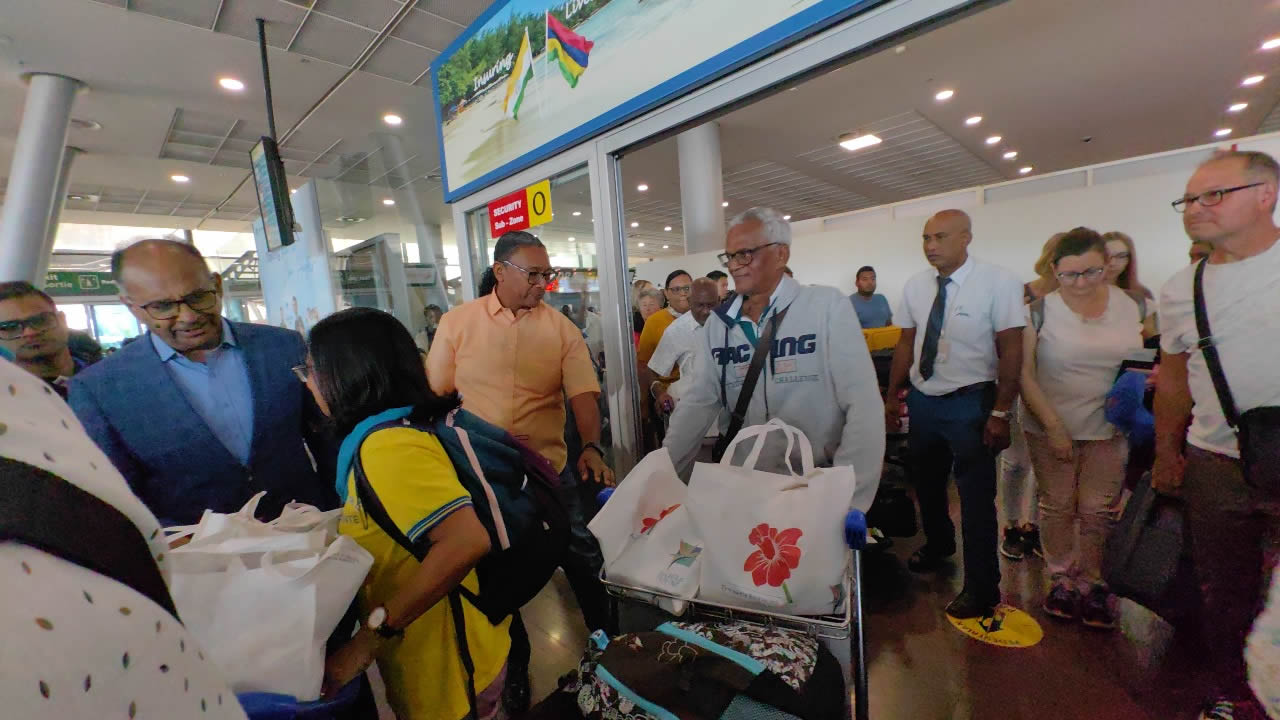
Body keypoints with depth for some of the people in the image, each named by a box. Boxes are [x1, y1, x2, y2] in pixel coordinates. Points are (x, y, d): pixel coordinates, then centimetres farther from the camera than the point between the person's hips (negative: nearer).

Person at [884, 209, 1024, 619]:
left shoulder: (998, 283, -13)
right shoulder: (915, 286, 0)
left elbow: (1011, 352, -12)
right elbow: (906, 344, 5)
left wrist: (1000, 413, -14)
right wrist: (892, 396, 6)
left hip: (969, 403, -5)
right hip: (922, 400, 5)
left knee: (976, 498, 5)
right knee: (926, 485, 21)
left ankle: (981, 589, 25)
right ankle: (938, 544, 50)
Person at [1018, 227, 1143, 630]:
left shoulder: (1131, 306, 3)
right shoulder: (1041, 310, -8)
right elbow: (1025, 374, -10)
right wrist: (1053, 426, -13)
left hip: (1109, 429, 2)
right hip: (1051, 428, -2)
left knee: (1098, 510, 7)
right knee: (1057, 505, 9)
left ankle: (1092, 584, 26)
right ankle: (1061, 578, 27)